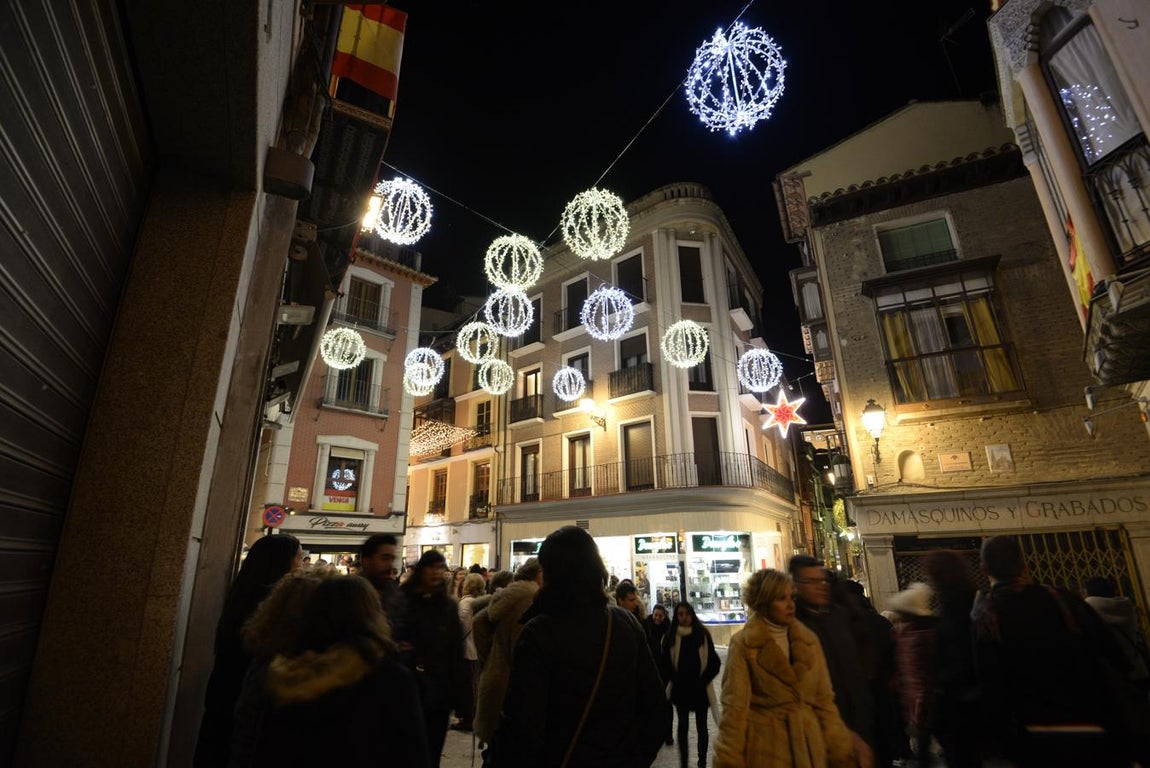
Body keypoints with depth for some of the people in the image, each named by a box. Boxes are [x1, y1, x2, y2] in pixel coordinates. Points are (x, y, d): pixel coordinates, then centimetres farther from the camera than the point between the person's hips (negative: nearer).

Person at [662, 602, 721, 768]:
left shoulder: (703, 634, -6)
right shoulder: (670, 637, -6)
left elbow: (714, 662, -3)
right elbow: (666, 664, -3)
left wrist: (704, 680, -10)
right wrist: (673, 681, -11)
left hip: (700, 688, 0)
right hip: (680, 689, 0)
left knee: (701, 727, 13)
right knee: (683, 727, 11)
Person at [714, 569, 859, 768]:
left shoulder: (809, 641, 4)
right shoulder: (743, 644, -10)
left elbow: (824, 700, 5)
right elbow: (735, 707, -10)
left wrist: (840, 750, -1)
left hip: (810, 746, 4)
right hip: (766, 749, -4)